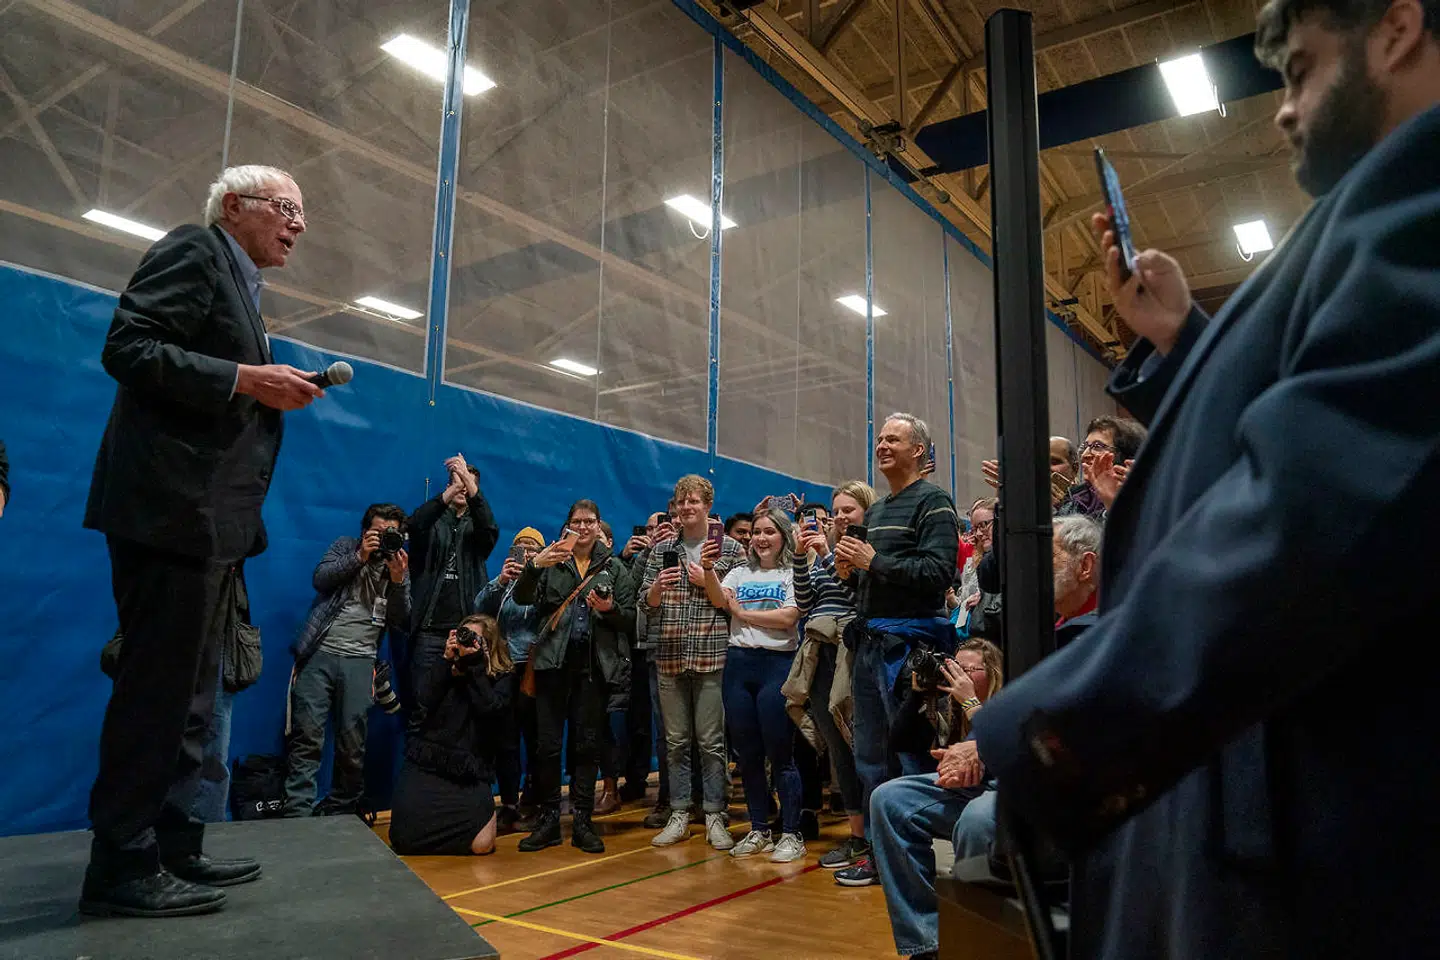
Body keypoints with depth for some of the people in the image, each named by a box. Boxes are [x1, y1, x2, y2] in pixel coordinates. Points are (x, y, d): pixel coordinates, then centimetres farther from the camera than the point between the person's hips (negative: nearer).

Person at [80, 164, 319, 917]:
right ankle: (121, 868, 6)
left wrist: (271, 396, 9)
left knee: (185, 694, 13)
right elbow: (128, 348, -16)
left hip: (205, 519, 10)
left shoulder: (238, 282, 23)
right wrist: (245, 378, -18)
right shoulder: (193, 250, -3)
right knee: (157, 690, -4)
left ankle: (171, 849, 23)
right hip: (171, 509, -10)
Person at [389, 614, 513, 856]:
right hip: (426, 765, 2)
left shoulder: (501, 678, 6)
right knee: (406, 838, -16)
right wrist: (447, 659, -9)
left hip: (470, 774, -2)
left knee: (481, 844, -20)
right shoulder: (441, 667, 12)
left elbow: (489, 708, -13)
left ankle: (488, 814, 15)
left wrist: (473, 663, -12)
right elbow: (425, 699, -6)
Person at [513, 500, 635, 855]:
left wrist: (610, 609, -13)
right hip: (554, 661, 0)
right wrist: (534, 565, -23)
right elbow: (522, 598, -5)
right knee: (547, 743, -1)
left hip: (595, 664, 0)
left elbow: (630, 619, 8)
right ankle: (548, 818, 11)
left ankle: (582, 820, 13)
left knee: (587, 744, 4)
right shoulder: (552, 563, 9)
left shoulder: (614, 568, 11)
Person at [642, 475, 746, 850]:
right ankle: (678, 815, 18)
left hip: (712, 654, -2)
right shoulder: (662, 549, 11)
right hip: (670, 655, 3)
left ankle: (714, 815, 13)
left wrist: (708, 582, -10)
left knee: (711, 740, 1)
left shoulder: (730, 548, 4)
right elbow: (646, 602, 10)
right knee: (676, 740, 9)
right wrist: (658, 587, -11)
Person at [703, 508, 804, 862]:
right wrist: (709, 570, -20)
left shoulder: (793, 574, 0)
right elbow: (719, 600, -3)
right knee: (747, 753, 10)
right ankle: (759, 831, 23)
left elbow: (788, 618, -12)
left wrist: (742, 613, -4)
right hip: (739, 663, 5)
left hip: (777, 664, -5)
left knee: (780, 753, -2)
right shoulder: (740, 572, 14)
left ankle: (792, 835, 10)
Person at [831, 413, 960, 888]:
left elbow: (938, 572, -18)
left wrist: (875, 562, -17)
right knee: (870, 755, 13)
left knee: (913, 757, -3)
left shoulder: (932, 502, -5)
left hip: (909, 641, -9)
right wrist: (850, 571, 5)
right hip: (870, 641, 9)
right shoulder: (875, 511, 20)